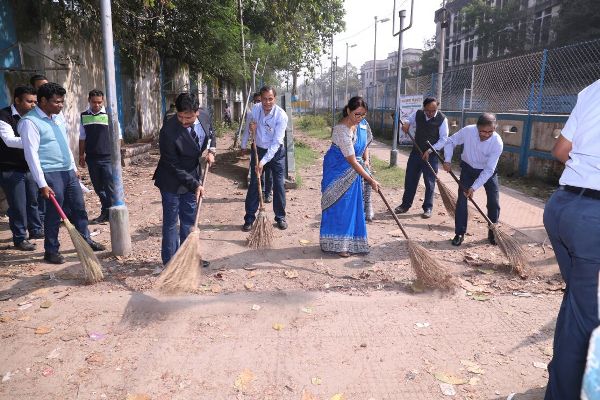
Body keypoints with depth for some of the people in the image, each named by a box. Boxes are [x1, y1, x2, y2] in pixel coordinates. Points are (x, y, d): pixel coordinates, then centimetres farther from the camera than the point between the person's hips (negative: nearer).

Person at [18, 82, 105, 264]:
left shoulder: (58, 116, 10)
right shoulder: (30, 122, -14)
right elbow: (31, 154, -18)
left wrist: (74, 167, 20)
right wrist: (42, 184, -21)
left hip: (69, 171, 7)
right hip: (51, 174, -7)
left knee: (79, 208, 14)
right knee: (54, 214, 2)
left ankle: (86, 240, 28)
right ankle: (51, 251, 16)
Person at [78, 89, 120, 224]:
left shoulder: (109, 115, -4)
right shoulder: (84, 116, 7)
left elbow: (117, 137, -2)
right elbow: (82, 138, 15)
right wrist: (81, 155, 13)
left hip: (107, 158, -4)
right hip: (91, 158, 4)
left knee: (110, 187, -4)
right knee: (98, 187, 11)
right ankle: (105, 212, 22)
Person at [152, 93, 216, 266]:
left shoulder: (205, 117, -11)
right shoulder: (168, 131, -28)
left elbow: (211, 134, 14)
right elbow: (174, 167, -23)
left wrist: (211, 150, -5)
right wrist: (195, 185, -23)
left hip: (192, 177, 6)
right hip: (172, 182, -6)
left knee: (189, 220, 16)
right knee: (171, 223, 4)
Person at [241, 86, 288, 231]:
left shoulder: (281, 115, -23)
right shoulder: (255, 109, -10)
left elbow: (276, 142, -26)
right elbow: (249, 127, 11)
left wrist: (263, 161, -31)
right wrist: (244, 144, 14)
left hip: (276, 152, -3)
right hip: (258, 150, 3)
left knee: (279, 185, 1)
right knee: (253, 185, 2)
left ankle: (280, 217, 16)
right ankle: (249, 219, 10)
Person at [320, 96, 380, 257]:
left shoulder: (362, 123, -4)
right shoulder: (342, 130, -28)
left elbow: (365, 143, 16)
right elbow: (352, 161, -27)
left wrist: (366, 160, -1)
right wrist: (371, 180, -25)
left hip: (353, 170, 8)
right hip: (338, 170, -7)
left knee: (353, 204, 12)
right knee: (339, 205, -2)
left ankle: (351, 241, 24)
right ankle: (338, 244, 9)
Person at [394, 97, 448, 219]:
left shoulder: (442, 119, -11)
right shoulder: (417, 114, -1)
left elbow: (443, 139, -10)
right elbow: (409, 121, 19)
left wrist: (430, 150, -18)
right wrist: (406, 124, -6)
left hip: (431, 155, -4)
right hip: (415, 152, 4)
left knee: (429, 182, 3)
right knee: (410, 179, 9)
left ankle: (428, 208, 15)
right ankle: (405, 205, 22)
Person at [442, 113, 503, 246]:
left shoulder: (497, 143, -30)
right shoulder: (468, 131, -28)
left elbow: (488, 170, -28)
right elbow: (450, 142, -9)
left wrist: (474, 187, -32)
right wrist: (447, 160, -22)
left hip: (488, 172, -1)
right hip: (468, 169, 1)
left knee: (494, 203, -1)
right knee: (461, 200, -5)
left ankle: (492, 233, 19)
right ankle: (460, 233, 6)